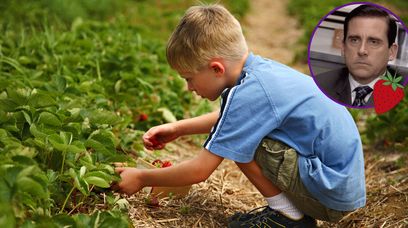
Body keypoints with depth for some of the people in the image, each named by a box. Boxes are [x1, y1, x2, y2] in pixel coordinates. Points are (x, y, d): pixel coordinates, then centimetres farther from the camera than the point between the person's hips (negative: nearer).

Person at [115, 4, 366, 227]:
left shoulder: (248, 94, -23)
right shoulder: (260, 68, 4)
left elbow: (200, 171, -19)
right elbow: (229, 117, 26)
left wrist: (141, 178, -5)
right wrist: (177, 128, 20)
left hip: (333, 190, -9)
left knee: (240, 141, -16)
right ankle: (295, 206, 13)